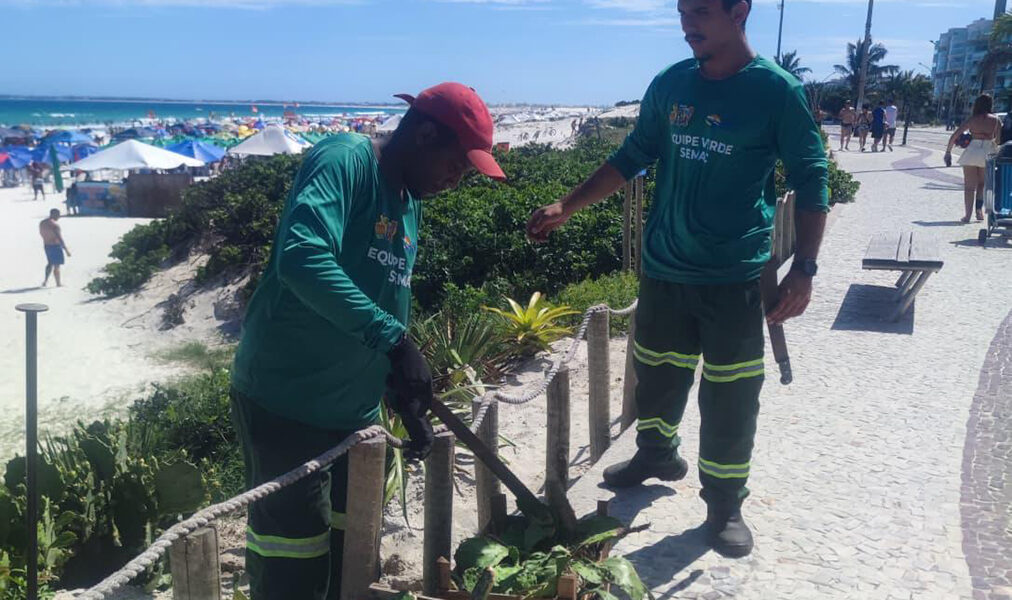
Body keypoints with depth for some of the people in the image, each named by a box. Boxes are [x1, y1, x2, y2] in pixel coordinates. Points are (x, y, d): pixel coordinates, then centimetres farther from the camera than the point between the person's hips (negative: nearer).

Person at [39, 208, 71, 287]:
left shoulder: (42, 223, 4)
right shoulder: (55, 225, -22)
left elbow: (41, 234, 18)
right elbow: (60, 239, -24)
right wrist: (66, 250, -22)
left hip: (46, 246, 8)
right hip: (55, 246, -8)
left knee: (50, 263, 25)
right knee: (56, 265, 4)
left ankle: (46, 281, 21)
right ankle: (58, 283, 15)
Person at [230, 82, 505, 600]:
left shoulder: (410, 207, 12)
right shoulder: (345, 160, -16)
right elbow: (301, 257, -34)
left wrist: (408, 402, 13)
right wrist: (392, 339, -37)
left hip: (355, 408, 9)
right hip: (285, 403, -9)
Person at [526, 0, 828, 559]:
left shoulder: (776, 90, -9)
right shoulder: (670, 84, 3)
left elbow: (810, 183, -6)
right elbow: (632, 157, 10)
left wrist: (804, 268, -15)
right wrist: (565, 207, 4)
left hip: (734, 279, -4)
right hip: (663, 269, 4)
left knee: (729, 398, 3)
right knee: (655, 375, 18)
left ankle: (725, 504, 21)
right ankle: (655, 455, 44)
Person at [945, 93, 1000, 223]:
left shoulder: (972, 119, -1)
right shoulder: (996, 120, 2)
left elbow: (954, 136, -4)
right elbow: (998, 139, 0)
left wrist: (948, 151, 3)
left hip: (972, 152, -1)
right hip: (988, 154, 1)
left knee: (969, 186, 4)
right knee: (982, 184, 19)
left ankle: (967, 215, -1)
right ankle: (979, 209, 4)